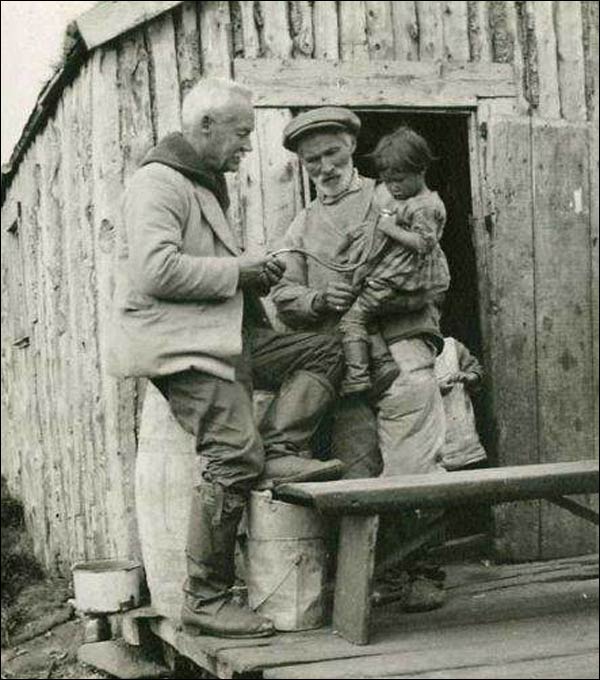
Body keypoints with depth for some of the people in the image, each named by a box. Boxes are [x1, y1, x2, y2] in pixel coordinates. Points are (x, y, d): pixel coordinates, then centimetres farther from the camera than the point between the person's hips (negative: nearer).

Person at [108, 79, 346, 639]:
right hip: (180, 345, -10)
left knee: (323, 351, 5)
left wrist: (252, 273, 13)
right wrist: (236, 270, -13)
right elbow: (156, 271, -22)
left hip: (221, 336, 10)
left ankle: (280, 452, -11)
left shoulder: (204, 185, 24)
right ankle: (205, 601, -10)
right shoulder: (159, 183, -8)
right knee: (235, 456, -17)